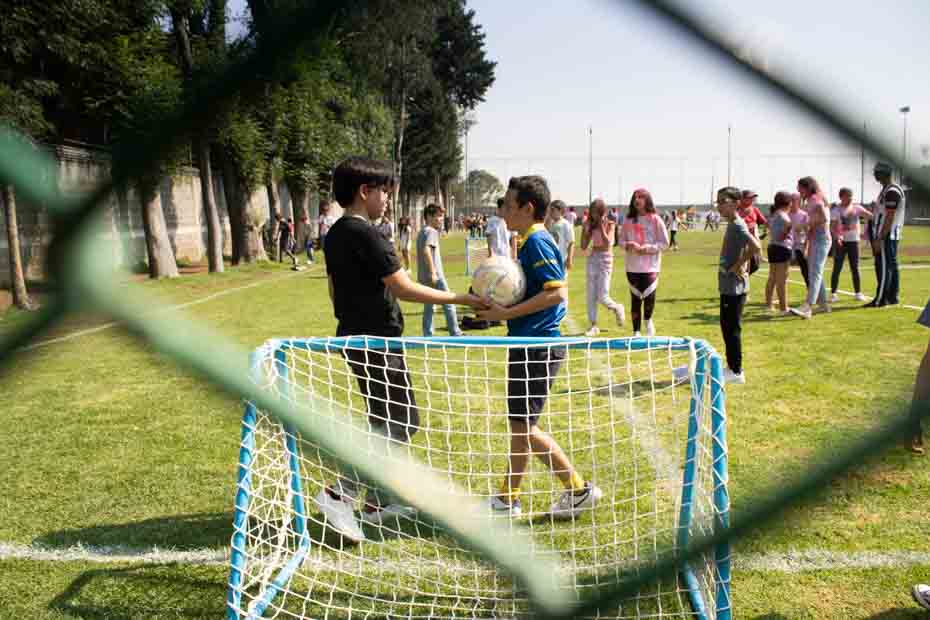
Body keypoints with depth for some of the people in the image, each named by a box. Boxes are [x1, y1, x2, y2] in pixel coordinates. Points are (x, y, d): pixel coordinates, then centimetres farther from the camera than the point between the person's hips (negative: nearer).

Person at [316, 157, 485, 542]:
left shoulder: (335, 234, 10)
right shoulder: (364, 234, -18)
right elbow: (404, 289, -23)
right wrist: (464, 300, -19)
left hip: (355, 336, 10)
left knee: (385, 420, 17)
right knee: (401, 424, -3)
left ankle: (378, 502, 25)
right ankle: (338, 494, -6)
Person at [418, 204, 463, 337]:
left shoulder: (422, 232, 16)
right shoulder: (431, 231, -12)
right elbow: (426, 250, -26)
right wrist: (433, 272, -26)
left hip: (423, 276, 9)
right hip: (435, 276, -9)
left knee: (428, 306, 12)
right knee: (448, 304, 1)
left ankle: (427, 335, 13)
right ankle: (455, 333, 7)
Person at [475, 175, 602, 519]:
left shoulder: (538, 242, -15)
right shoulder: (529, 242, 16)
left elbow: (557, 292, -24)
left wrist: (507, 313, -21)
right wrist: (499, 302, 8)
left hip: (538, 347, -10)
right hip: (528, 345, 10)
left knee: (524, 427, -4)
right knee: (519, 425, 15)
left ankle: (579, 489, 8)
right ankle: (508, 498, 26)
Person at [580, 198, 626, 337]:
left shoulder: (610, 225, -5)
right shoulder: (591, 226, 7)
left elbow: (607, 244, -19)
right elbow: (584, 246, 3)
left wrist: (601, 226, -19)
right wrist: (585, 229, -7)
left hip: (605, 260, -5)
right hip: (592, 259, 5)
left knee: (602, 297, -8)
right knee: (591, 295, 2)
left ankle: (617, 308, 24)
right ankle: (593, 325, 9)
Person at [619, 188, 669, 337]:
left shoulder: (655, 220, -2)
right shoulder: (629, 220, 7)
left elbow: (664, 243, -3)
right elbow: (621, 239, 13)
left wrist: (646, 248, -13)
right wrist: (628, 245, -9)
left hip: (650, 266, -3)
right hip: (632, 266, 3)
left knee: (649, 296, -14)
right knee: (635, 298, 7)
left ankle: (648, 320, 18)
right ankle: (636, 331, 18)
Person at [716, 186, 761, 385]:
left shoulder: (737, 225, -17)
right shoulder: (732, 225, 12)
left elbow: (755, 246, -31)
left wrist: (738, 266, -22)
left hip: (734, 287, -10)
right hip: (728, 285, 10)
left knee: (732, 328, -3)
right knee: (727, 326, 16)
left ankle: (736, 372, 5)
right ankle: (732, 367, 25)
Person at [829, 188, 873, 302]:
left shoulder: (856, 208, 3)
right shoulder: (837, 210, -4)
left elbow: (870, 216, -8)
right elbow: (834, 227, -12)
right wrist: (837, 236, -29)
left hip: (853, 241, 2)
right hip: (840, 241, -2)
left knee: (855, 268, 7)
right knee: (837, 268, 0)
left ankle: (858, 293, 14)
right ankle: (833, 293, 5)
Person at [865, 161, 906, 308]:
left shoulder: (891, 191, -16)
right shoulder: (887, 190, 15)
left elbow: (889, 218, -20)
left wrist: (880, 239, -22)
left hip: (886, 235, -10)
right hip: (892, 235, 10)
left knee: (884, 267, -8)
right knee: (891, 266, 12)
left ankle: (880, 299, -6)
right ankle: (892, 297, 19)